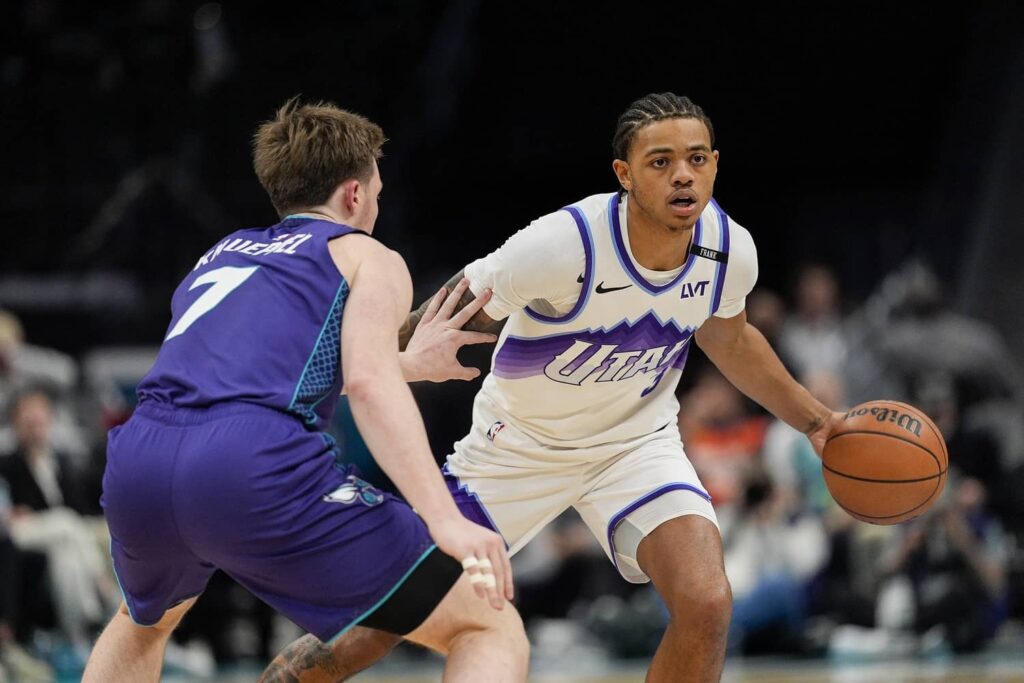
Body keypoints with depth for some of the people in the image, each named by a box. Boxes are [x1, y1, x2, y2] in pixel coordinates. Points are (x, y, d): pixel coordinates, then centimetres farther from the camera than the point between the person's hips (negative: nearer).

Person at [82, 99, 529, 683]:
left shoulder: (223, 253, 34)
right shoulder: (369, 257, 15)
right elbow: (368, 382, -6)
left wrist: (408, 362, 64)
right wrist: (445, 519, -17)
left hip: (139, 459, 7)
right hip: (258, 468, -6)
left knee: (145, 622, 41)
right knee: (492, 629, 1)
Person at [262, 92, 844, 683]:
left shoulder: (731, 251, -17)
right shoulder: (566, 245, -33)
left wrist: (815, 420, 9)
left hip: (637, 442, 3)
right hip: (521, 444, -3)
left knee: (706, 604, -22)